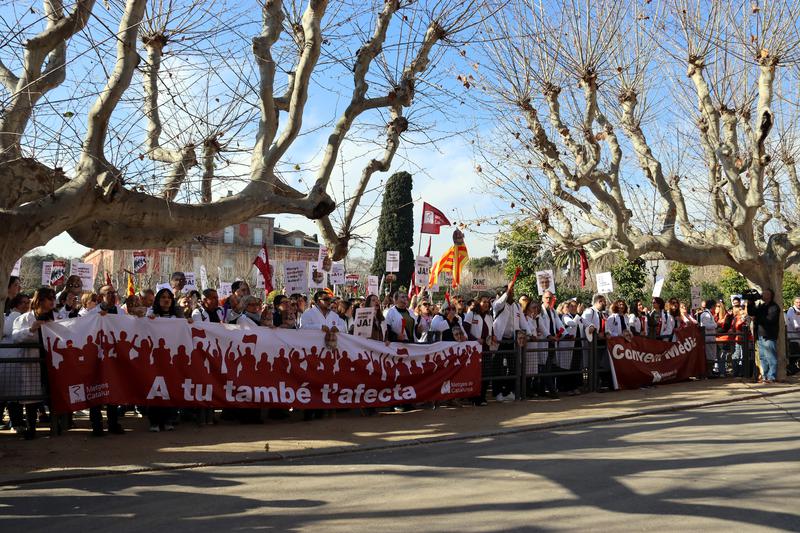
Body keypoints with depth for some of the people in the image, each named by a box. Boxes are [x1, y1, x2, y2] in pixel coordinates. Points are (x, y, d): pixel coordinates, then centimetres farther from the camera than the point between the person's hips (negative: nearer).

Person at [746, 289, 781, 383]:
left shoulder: (774, 307, -7)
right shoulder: (760, 306, 18)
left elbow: (770, 319, -19)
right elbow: (751, 313, 18)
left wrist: (757, 318, -13)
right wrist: (750, 303, 4)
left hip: (769, 336, -8)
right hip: (760, 336, 8)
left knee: (771, 358, -6)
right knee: (762, 358, 11)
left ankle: (771, 377, -4)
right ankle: (764, 376, 17)